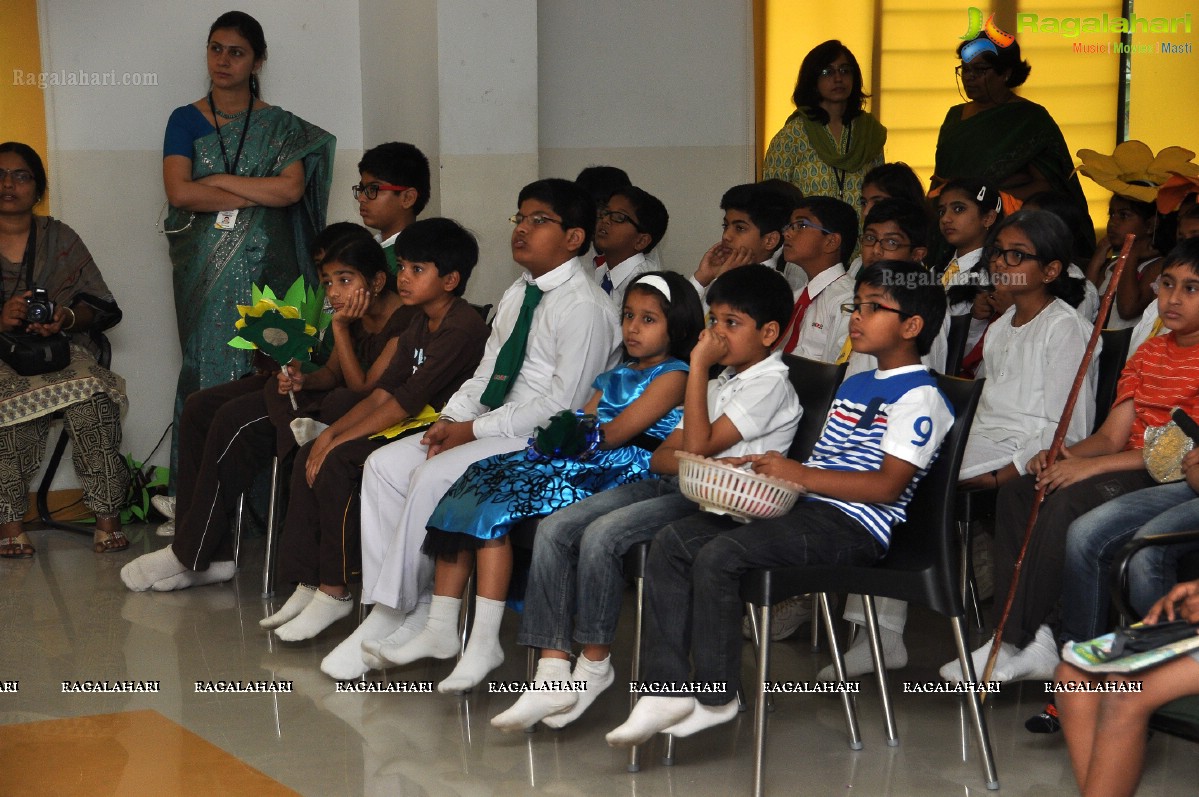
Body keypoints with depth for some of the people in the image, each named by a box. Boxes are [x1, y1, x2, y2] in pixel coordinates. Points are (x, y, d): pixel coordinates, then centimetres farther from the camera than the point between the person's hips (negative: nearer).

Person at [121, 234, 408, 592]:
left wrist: (341, 328, -20)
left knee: (238, 423, -20)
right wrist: (305, 380, -6)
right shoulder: (355, 315, 9)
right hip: (332, 400, 10)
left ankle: (190, 557, -9)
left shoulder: (403, 322, -17)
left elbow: (364, 389, -19)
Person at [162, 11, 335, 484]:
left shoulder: (280, 127, 7)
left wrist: (216, 181, -8)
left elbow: (291, 188, -10)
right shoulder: (186, 121, 7)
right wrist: (258, 195, -8)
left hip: (262, 268, 0)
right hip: (204, 269, 0)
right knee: (207, 362, -2)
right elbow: (178, 192, -8)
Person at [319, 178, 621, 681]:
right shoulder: (517, 294, 15)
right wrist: (450, 418, -2)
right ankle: (388, 608, -8)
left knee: (434, 477, -27)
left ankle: (395, 614, -13)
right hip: (493, 427, 9)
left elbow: (563, 404, -19)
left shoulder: (584, 307, -14)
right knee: (384, 465, -6)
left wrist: (476, 430, -16)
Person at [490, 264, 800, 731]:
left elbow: (698, 445, -15)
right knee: (554, 529, -12)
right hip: (668, 486, 9)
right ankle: (553, 673, -18)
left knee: (602, 535, -29)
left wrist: (698, 367, -10)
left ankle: (595, 663, -12)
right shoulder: (721, 380, 24)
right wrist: (691, 461, -7)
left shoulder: (769, 384, -5)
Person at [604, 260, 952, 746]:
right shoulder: (853, 386, 27)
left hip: (853, 526, -10)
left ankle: (717, 697, -13)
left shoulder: (919, 397, -4)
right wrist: (768, 467, 7)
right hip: (804, 510, 10)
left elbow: (888, 485, -15)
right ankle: (666, 689, -13)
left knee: (718, 555, -27)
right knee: (672, 543, -8)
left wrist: (799, 475, -17)